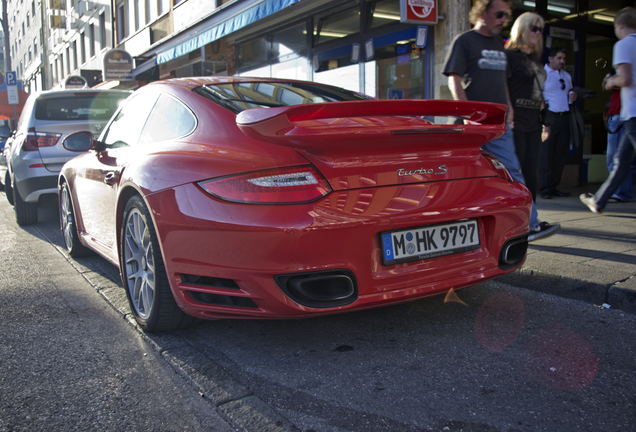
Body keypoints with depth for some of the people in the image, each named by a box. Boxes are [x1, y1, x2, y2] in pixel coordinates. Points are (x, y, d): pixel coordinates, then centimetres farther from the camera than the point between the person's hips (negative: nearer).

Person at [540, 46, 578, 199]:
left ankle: (554, 186, 11)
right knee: (546, 153, -6)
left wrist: (572, 96, 7)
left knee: (561, 153, 5)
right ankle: (545, 188, -2)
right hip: (549, 117, -7)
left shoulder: (566, 76, 23)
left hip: (564, 117, 7)